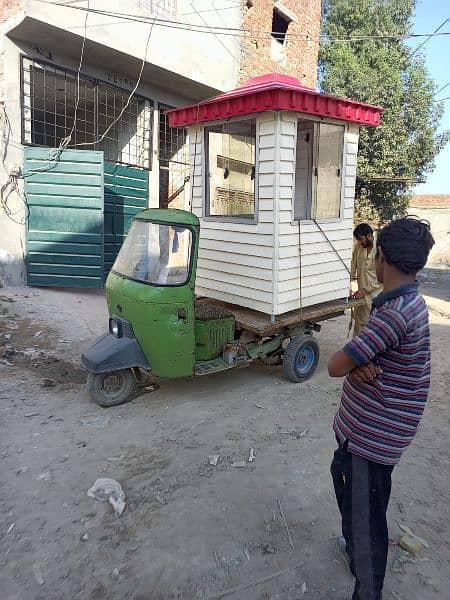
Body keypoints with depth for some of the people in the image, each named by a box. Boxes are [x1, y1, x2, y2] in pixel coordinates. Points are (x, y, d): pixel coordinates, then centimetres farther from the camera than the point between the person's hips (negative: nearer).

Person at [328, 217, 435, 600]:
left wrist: (354, 360, -5)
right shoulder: (405, 302, 3)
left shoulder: (397, 313, -29)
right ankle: (355, 547, 52)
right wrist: (362, 362, -18)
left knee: (367, 514, 5)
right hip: (362, 424, 10)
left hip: (375, 435, -10)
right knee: (343, 475, 28)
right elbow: (363, 354, 4)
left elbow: (335, 367, -26)